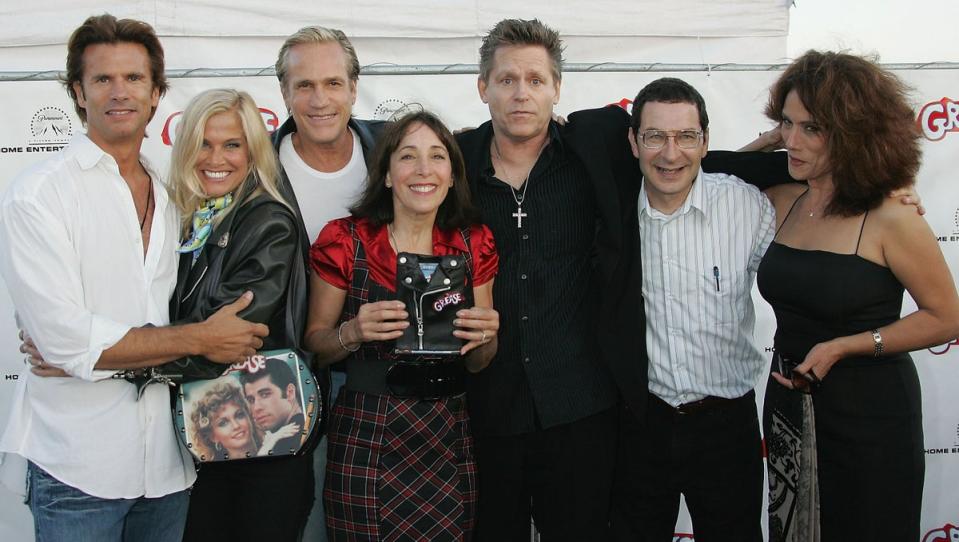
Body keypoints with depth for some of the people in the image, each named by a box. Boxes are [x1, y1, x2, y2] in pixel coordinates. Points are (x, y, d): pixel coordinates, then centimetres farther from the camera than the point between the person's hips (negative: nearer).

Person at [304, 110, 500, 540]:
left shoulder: (474, 243, 2)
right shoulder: (345, 241, -7)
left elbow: (476, 363, 9)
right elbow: (313, 344, 0)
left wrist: (485, 338, -13)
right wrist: (353, 332, -20)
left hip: (449, 436, 3)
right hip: (367, 439, -3)